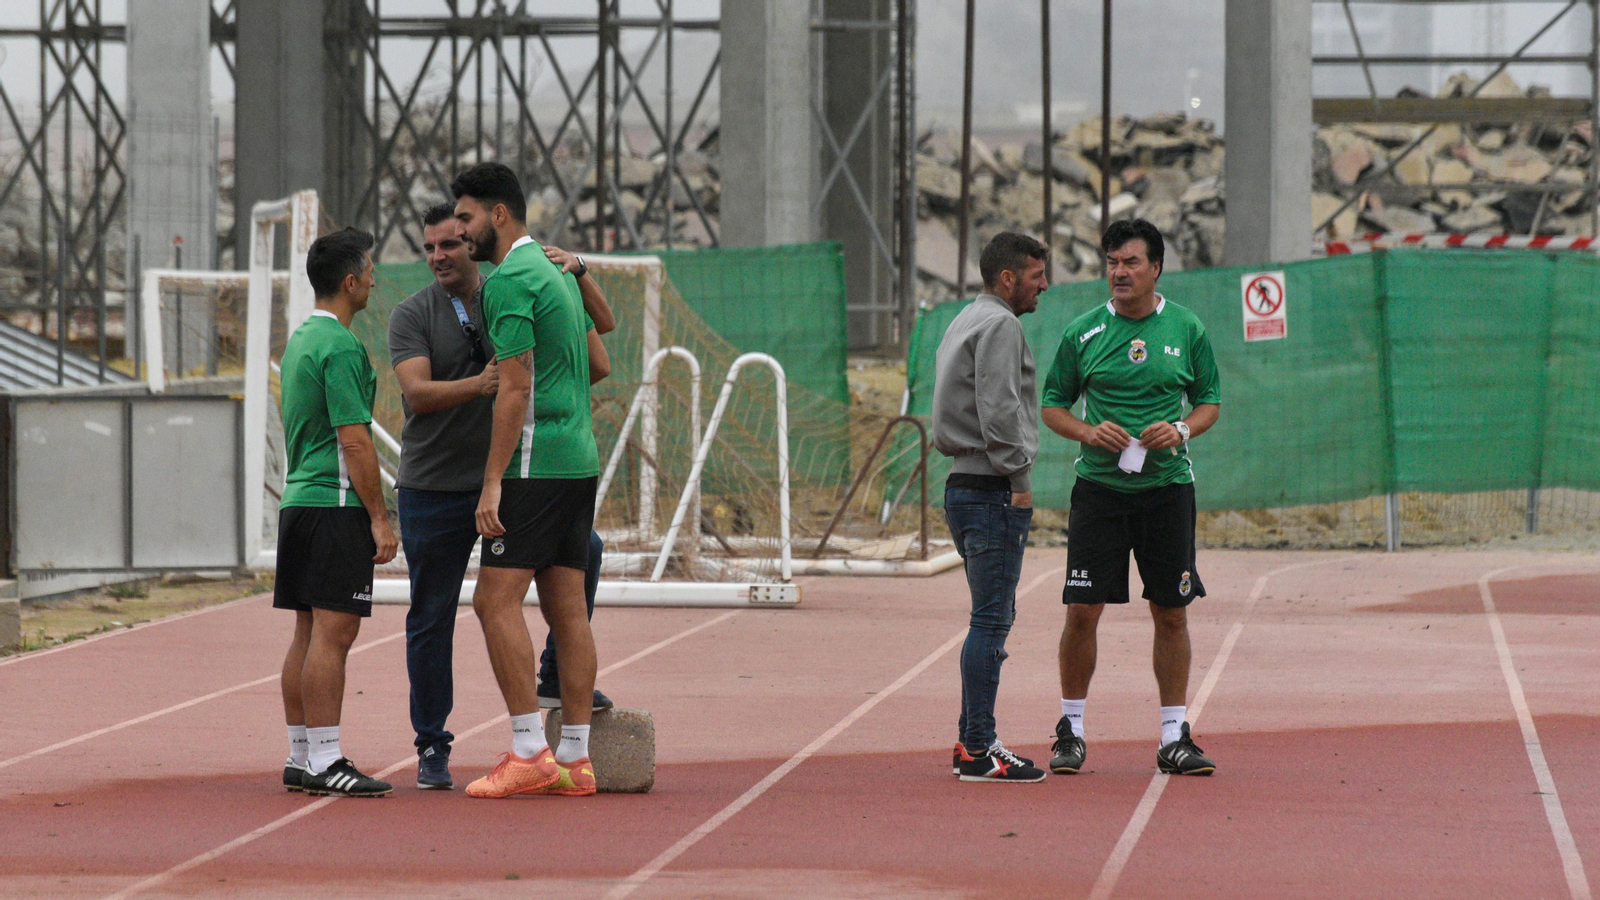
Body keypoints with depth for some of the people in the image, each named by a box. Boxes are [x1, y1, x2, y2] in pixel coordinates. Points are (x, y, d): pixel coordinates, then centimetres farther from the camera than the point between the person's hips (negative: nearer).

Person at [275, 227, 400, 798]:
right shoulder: (340, 347, -13)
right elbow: (354, 442, -18)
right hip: (337, 505, -10)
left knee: (308, 633, 11)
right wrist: (380, 519, -15)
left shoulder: (300, 340, 18)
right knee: (333, 634, -10)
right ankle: (325, 762, -11)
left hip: (299, 499, 10)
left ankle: (300, 759, 13)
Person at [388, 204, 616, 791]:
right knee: (432, 619, 3)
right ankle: (431, 748, 13)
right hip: (433, 491, -2)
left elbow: (603, 324, 3)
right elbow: (417, 392, -16)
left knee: (583, 547, -15)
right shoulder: (413, 314, -2)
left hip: (505, 478, 2)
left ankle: (558, 676, 1)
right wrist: (479, 385, -33)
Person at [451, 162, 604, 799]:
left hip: (536, 461, -9)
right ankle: (574, 760, 5)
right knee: (566, 607, 7)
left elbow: (516, 388, -17)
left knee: (497, 599, -10)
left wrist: (494, 480, -17)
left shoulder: (509, 280, -11)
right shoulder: (556, 270, 19)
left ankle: (529, 752, -15)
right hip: (579, 459, 9)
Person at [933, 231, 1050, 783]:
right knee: (991, 620, -10)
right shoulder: (999, 325, -11)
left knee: (994, 617, 15)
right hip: (992, 492, -10)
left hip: (964, 485, 10)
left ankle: (973, 743, 16)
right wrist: (1018, 479, -16)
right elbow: (998, 410, -20)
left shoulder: (963, 324, 20)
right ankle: (979, 751, -11)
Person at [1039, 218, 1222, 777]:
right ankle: (1071, 730, 8)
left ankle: (1174, 736, 11)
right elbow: (1053, 406, 8)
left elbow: (1210, 401, 12)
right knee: (1083, 610, -4)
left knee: (1171, 613, 3)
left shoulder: (1187, 330, 4)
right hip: (1100, 486, -1)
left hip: (1167, 486, 1)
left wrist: (1181, 430, -9)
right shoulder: (1084, 332, 2)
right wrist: (1090, 433, -11)